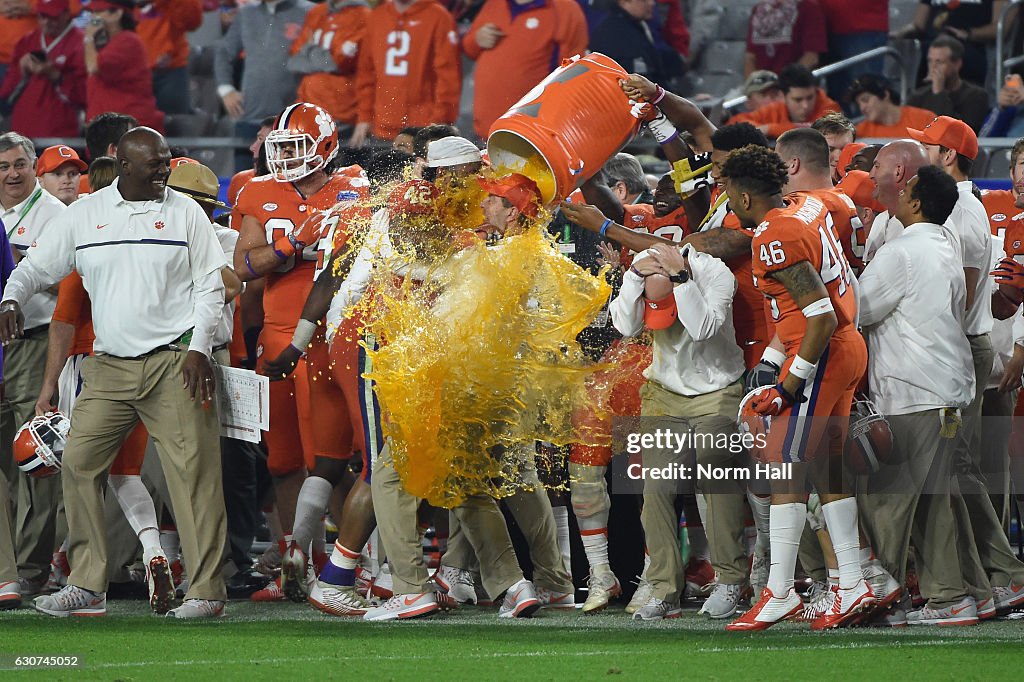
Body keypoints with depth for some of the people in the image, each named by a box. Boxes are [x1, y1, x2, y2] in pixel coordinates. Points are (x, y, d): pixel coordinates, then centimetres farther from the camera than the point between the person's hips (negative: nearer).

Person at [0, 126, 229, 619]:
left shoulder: (185, 213, 3)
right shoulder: (84, 215, 8)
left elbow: (210, 284, 3)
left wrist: (199, 348, -7)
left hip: (173, 362, -3)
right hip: (110, 366, 3)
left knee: (192, 471, -8)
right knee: (79, 463, -2)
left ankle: (206, 590, -4)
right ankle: (87, 586, 7)